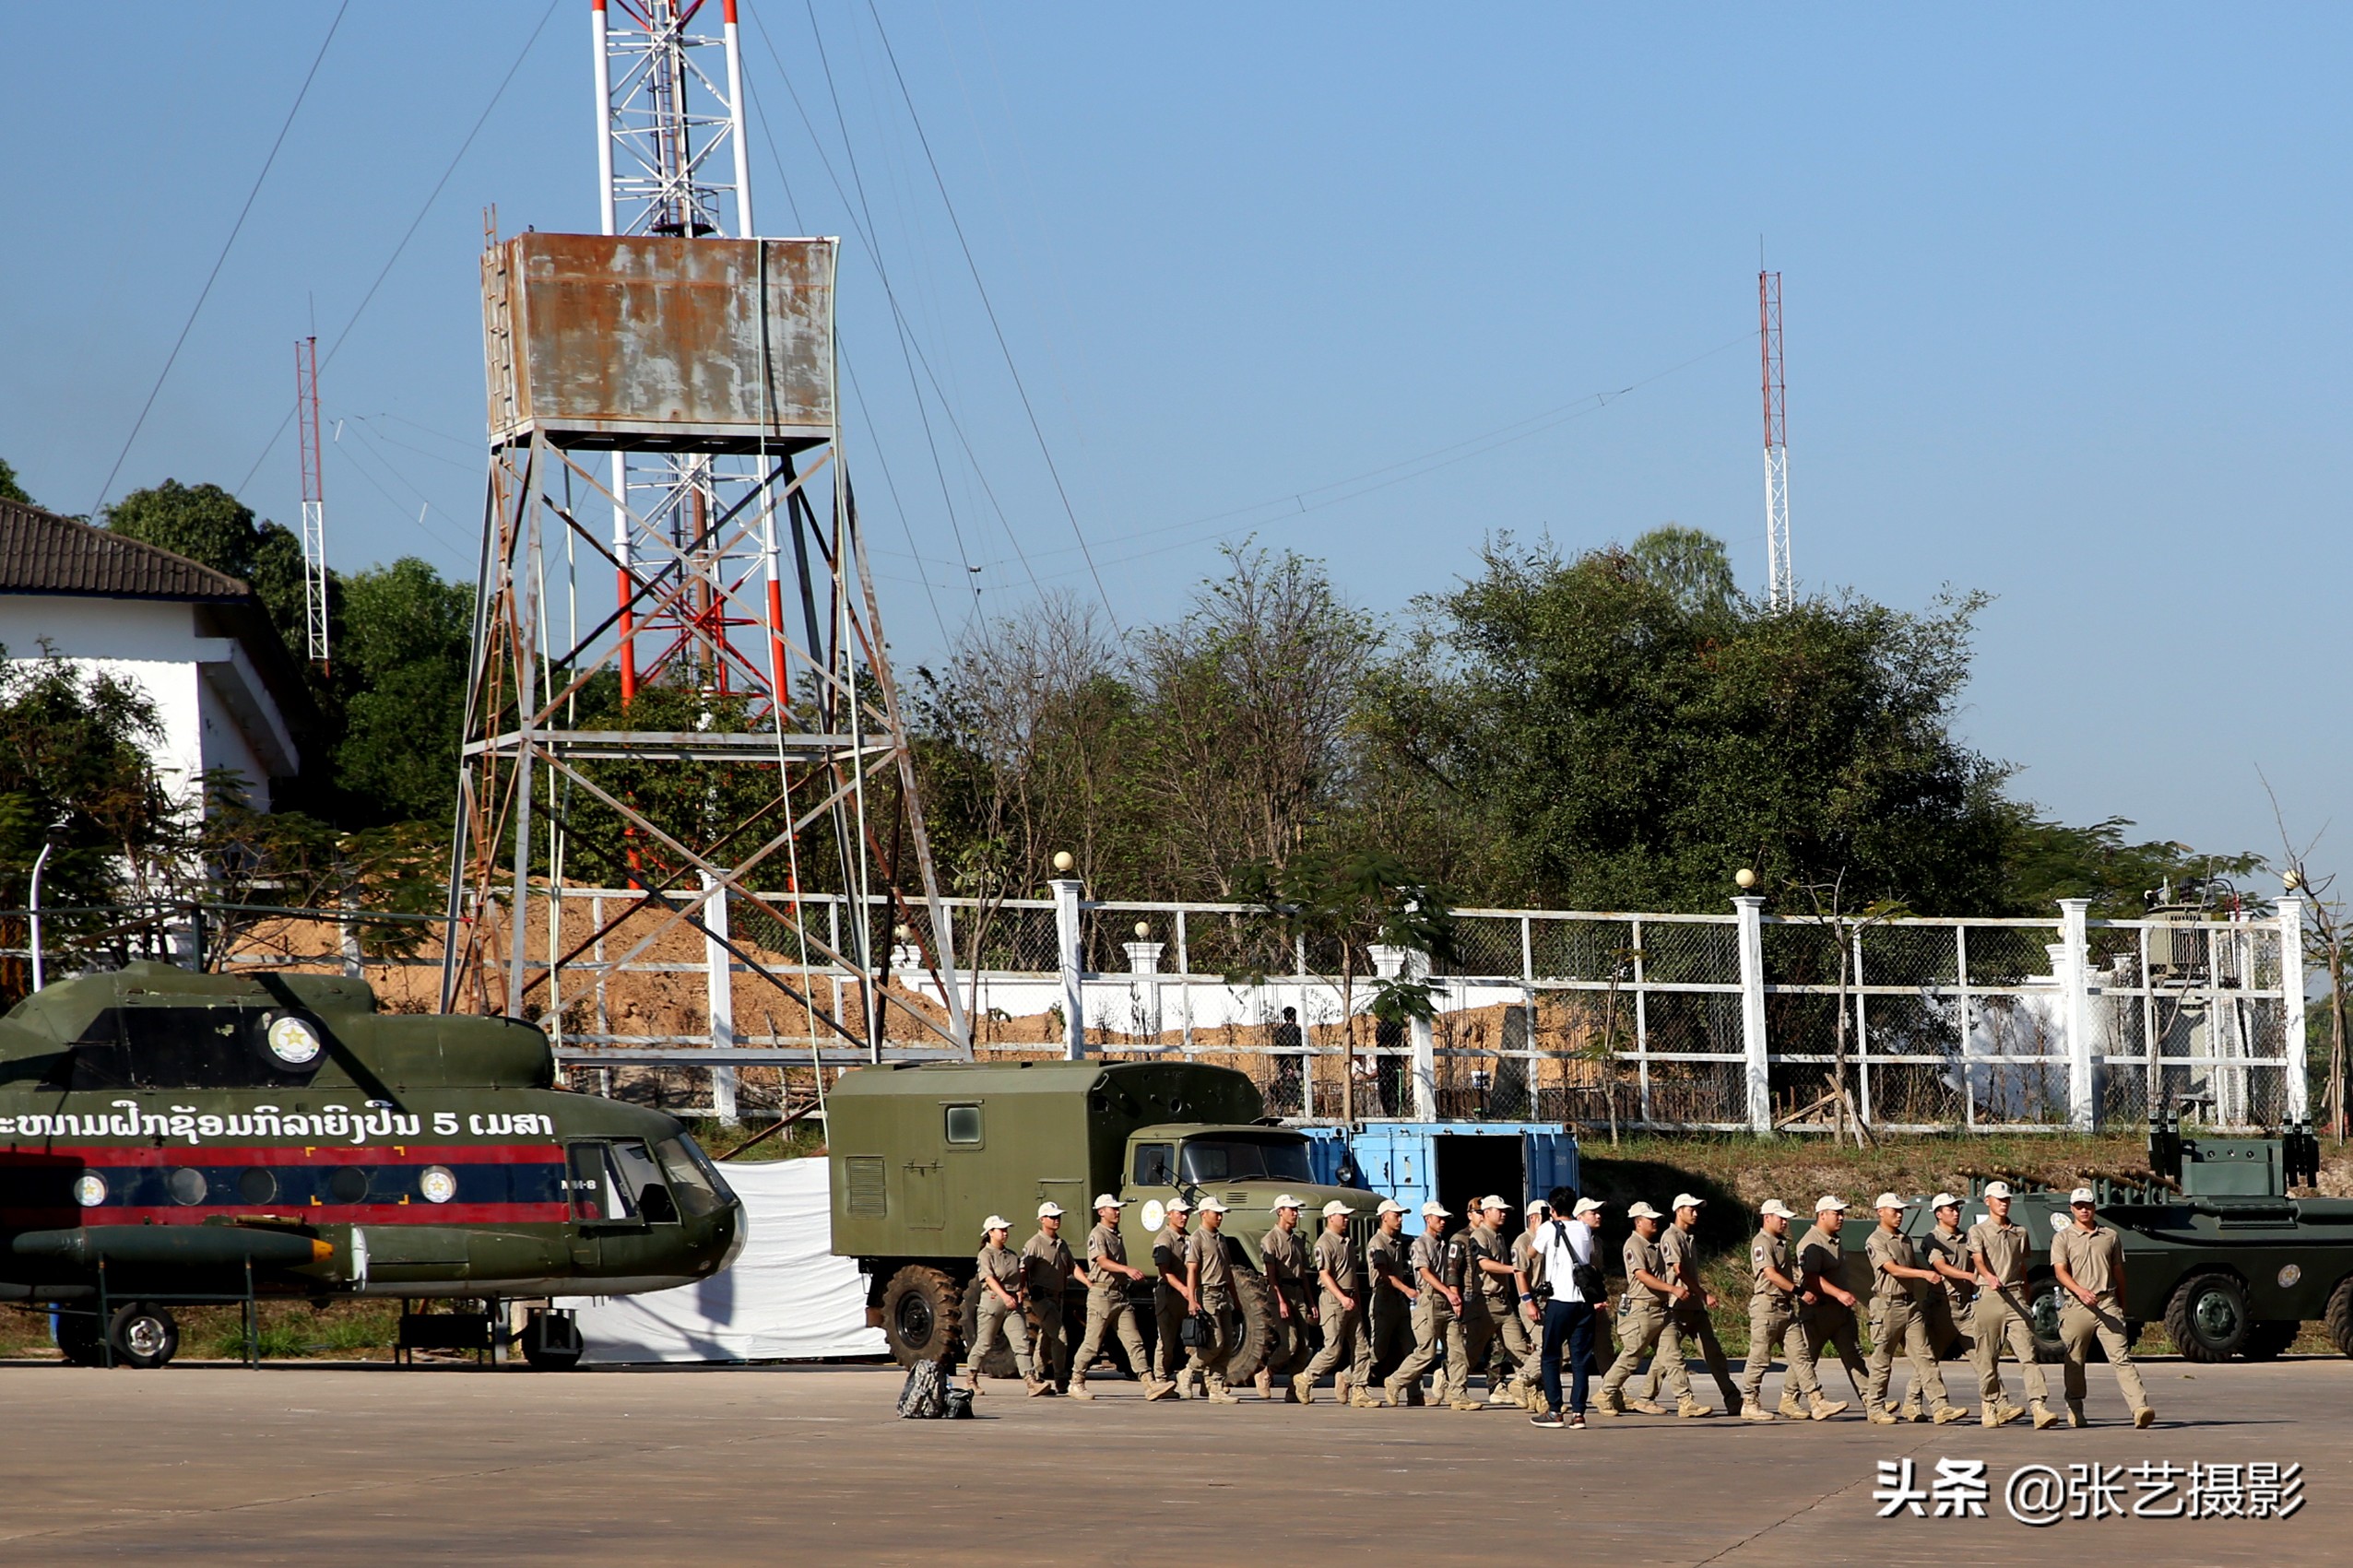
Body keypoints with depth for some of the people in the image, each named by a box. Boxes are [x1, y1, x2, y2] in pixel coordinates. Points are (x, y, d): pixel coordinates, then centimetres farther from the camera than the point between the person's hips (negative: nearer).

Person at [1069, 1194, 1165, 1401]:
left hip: (1120, 1295, 7)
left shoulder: (1117, 1236, 19)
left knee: (1133, 1340, -3)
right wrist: (1127, 1269, -38)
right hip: (1102, 1293, -7)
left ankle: (1149, 1383, -11)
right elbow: (1103, 1261, -24)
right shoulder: (1097, 1236, -8)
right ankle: (1076, 1382, 13)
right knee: (1093, 1342, 0)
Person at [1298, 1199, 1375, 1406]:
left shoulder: (1347, 1243, 18)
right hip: (1333, 1301, -9)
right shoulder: (1324, 1243, -10)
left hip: (1351, 1301, 9)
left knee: (1361, 1348, 2)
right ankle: (1305, 1379, 9)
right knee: (1333, 1349, -7)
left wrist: (1358, 1300, 21)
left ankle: (1358, 1390, 4)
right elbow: (1324, 1274, -18)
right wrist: (1342, 1297, -27)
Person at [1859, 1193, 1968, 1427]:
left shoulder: (1906, 1240, 18)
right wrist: (1924, 1274, -31)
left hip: (1912, 1303, 7)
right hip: (1888, 1304, -6)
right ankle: (1874, 1408, 12)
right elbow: (1893, 1269, -20)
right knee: (1882, 1361, 1)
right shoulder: (1875, 1242, -7)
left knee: (1924, 1356, -2)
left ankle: (1941, 1407, -10)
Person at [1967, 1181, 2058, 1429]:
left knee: (2027, 1353, -9)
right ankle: (1995, 1404, 16)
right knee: (1988, 1356, 2)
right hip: (1989, 1297, -2)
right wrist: (1989, 1277, -33)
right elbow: (1978, 1260, -12)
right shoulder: (1978, 1231, 5)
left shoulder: (2020, 1233, 19)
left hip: (2016, 1296, 3)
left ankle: (2039, 1406, -20)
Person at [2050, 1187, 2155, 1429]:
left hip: (2108, 1303, 1)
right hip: (2076, 1307, -1)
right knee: (2075, 1362, 5)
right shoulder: (2063, 1238, 6)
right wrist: (2079, 1290, -25)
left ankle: (2140, 1408, -22)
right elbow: (2060, 1271, -7)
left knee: (2121, 1358, -10)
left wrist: (2121, 1307, 22)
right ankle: (2075, 1410, 20)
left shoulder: (2111, 1236, 16)